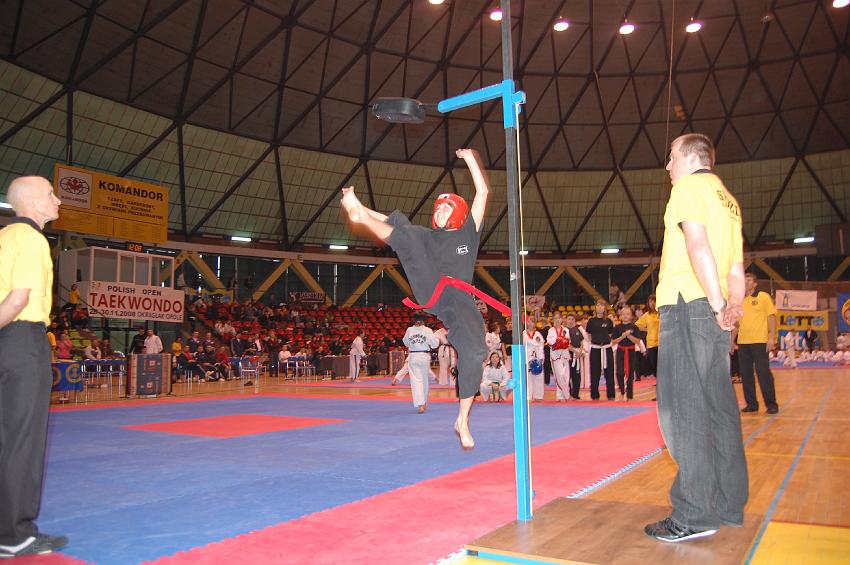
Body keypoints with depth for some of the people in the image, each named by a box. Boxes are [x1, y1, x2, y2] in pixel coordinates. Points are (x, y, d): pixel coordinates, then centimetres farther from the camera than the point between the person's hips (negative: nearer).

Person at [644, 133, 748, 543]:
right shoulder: (728, 199, 24)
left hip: (687, 305, -9)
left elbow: (698, 246, -17)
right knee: (718, 406, 11)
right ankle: (729, 505, 19)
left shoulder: (689, 186, -2)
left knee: (683, 408, -8)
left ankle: (695, 515, -6)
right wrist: (733, 306, 12)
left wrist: (717, 305, -18)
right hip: (715, 312, 9)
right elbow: (735, 269, 18)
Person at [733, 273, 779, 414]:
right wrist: (732, 340, 14)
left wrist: (771, 337, -12)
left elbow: (771, 317, -3)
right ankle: (751, 404, 13)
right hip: (742, 342, 5)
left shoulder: (763, 297, 2)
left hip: (759, 341, -5)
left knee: (763, 373, -6)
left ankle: (771, 404, 3)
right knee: (745, 374, 5)